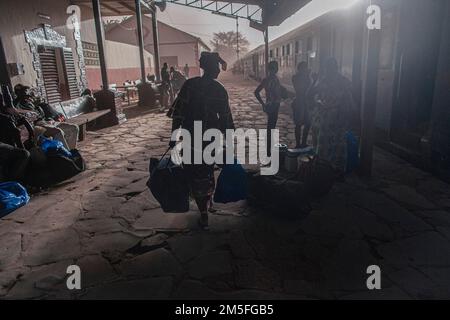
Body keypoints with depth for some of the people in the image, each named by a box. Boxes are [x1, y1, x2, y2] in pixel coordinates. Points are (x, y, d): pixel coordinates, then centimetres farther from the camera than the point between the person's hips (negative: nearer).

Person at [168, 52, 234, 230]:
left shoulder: (190, 85, -8)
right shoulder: (220, 90, -3)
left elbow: (178, 113, -11)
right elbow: (225, 118, 0)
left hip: (191, 138, -2)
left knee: (195, 175, 8)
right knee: (208, 170, 24)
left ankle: (204, 215, 12)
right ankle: (208, 201, 44)